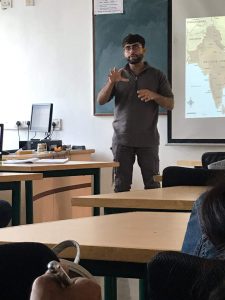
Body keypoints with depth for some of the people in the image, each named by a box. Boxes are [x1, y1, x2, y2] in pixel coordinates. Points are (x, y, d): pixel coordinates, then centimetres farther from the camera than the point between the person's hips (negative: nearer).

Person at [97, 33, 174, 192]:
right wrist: (111, 82, -15)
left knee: (152, 185, -2)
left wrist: (154, 96, -14)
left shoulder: (157, 75, 7)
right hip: (122, 140, 1)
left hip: (148, 140, -1)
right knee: (121, 186, -1)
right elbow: (101, 100, 3)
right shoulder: (118, 75, 10)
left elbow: (170, 104, 6)